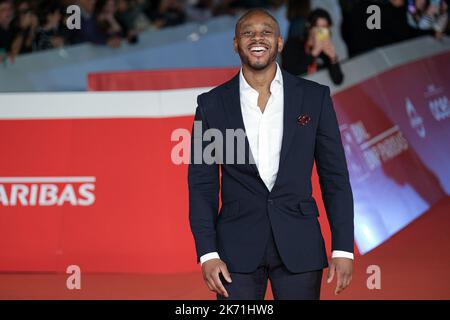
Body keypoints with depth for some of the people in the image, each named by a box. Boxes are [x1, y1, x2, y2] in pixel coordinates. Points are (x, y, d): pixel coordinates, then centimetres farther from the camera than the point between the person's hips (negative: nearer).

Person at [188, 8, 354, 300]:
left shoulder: (315, 97, 2)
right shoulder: (212, 104, 3)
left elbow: (335, 177, 4)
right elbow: (202, 184, 4)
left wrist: (343, 249, -2)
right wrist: (207, 254, -5)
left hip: (299, 245, 0)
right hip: (237, 248, 0)